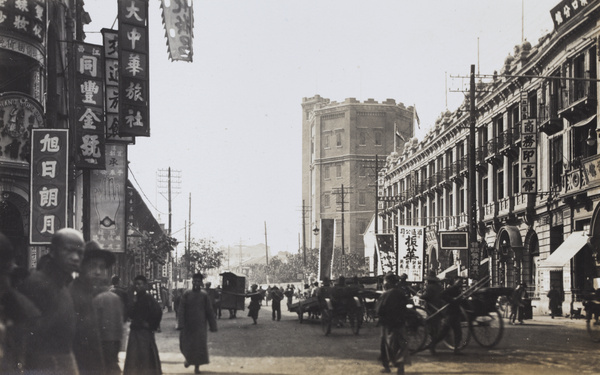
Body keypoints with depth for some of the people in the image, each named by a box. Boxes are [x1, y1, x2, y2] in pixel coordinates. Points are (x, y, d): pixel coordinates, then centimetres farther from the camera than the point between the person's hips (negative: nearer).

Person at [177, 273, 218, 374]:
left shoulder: (204, 295, -2)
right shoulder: (186, 294, -2)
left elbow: (209, 311, 2)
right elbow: (181, 310, -6)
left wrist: (212, 326, 0)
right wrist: (180, 324, -14)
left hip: (200, 324, -1)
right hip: (187, 324, 1)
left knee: (200, 345, -4)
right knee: (185, 344, 7)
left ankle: (197, 366, 9)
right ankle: (188, 358, 37)